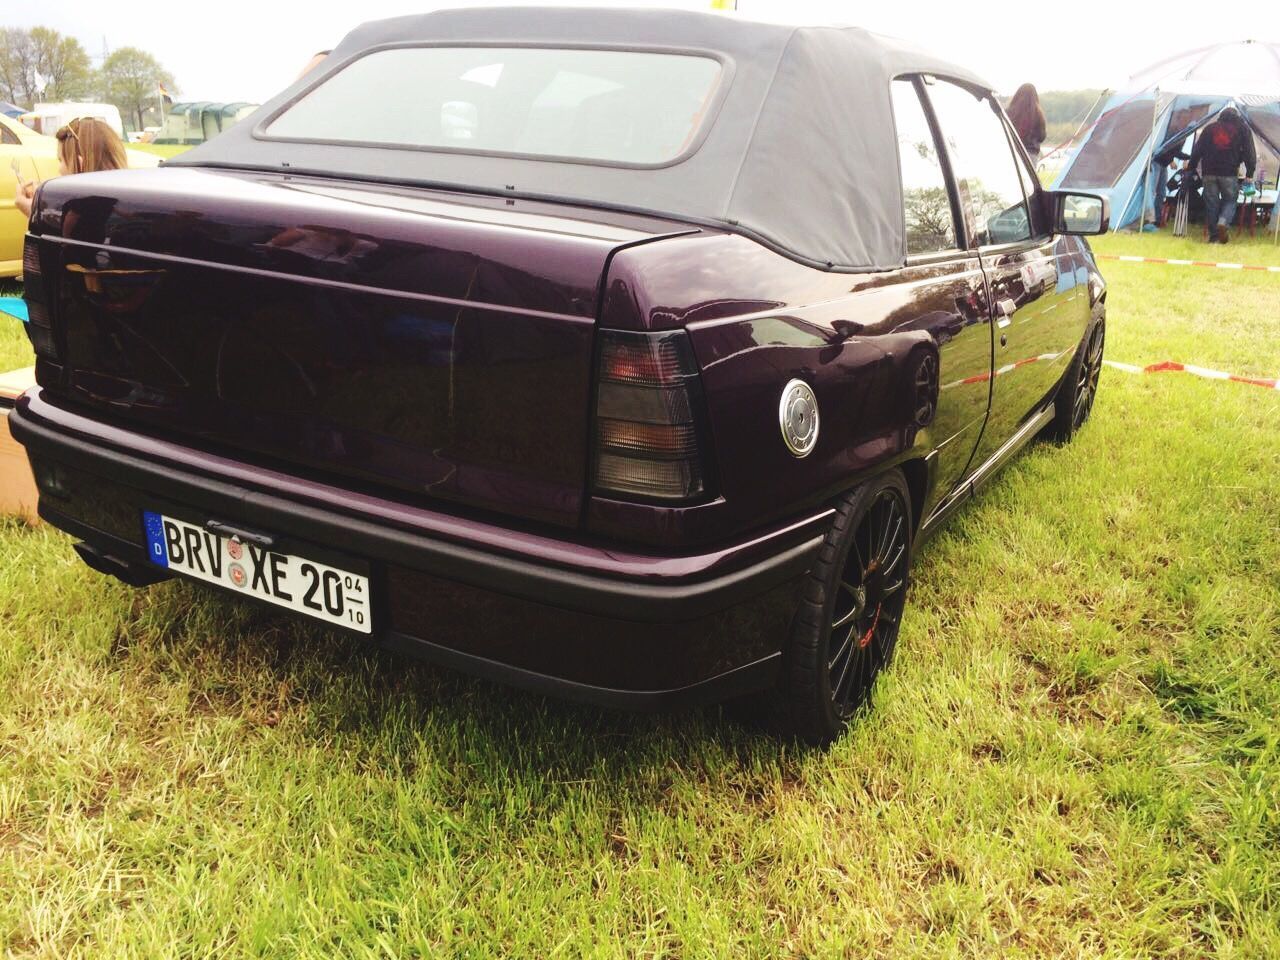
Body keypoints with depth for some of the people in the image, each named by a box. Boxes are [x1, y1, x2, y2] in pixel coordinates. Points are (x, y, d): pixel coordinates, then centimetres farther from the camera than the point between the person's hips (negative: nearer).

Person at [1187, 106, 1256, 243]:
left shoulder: (1209, 128, 16)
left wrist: (1191, 168, 18)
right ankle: (1223, 223, -18)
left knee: (1211, 203, 6)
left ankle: (1214, 235, 5)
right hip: (1229, 172, -1)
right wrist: (1249, 173, 6)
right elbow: (1249, 152, 5)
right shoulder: (1242, 128, 11)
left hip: (1209, 172, 2)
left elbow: (1197, 151, 12)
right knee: (1230, 200, 10)